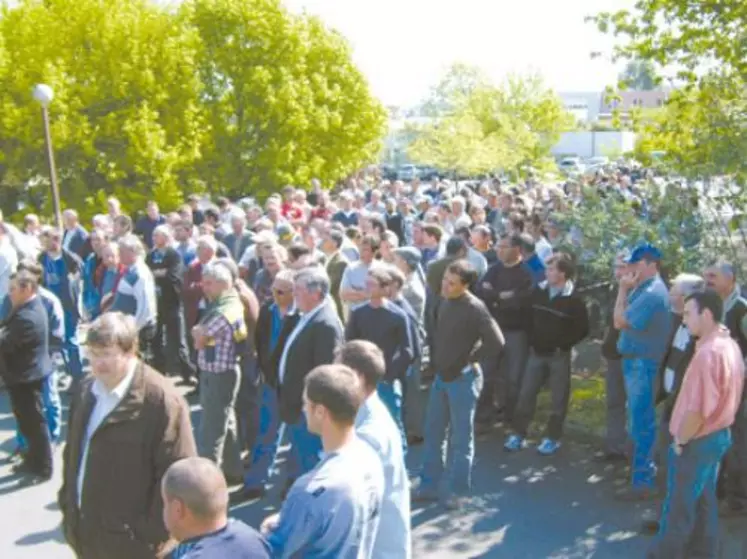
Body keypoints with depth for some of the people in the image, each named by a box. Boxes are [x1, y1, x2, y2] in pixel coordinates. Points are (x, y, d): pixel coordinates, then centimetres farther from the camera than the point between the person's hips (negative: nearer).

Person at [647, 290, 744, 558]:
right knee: (704, 499, 20)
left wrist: (680, 440, -14)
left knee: (678, 505, 6)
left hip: (696, 441, -9)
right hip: (718, 434, 9)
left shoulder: (708, 352, -26)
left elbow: (697, 409, -28)